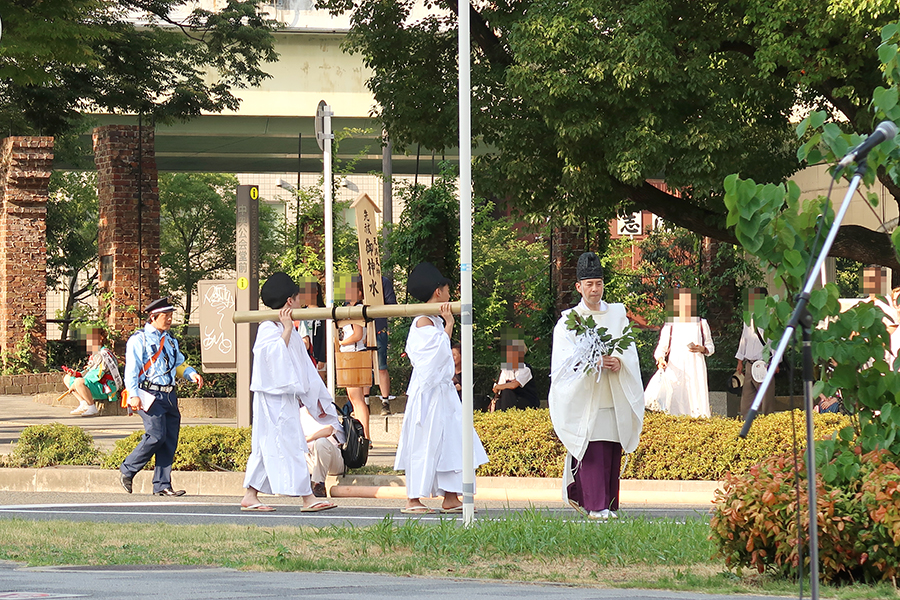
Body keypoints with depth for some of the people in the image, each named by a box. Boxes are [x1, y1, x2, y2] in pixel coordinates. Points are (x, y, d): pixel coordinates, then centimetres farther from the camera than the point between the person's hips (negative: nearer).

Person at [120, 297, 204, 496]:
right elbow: (131, 369, -8)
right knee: (156, 435, -17)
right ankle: (127, 470, 1)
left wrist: (192, 374, 7)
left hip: (169, 396, 7)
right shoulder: (139, 340, -1)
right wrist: (133, 395, -19)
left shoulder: (170, 340, 21)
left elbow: (179, 364, 29)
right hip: (150, 395, -7)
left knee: (170, 441, 2)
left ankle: (162, 485, 6)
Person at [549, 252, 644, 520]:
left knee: (612, 454, 1)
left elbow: (631, 353, 9)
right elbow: (564, 361, -5)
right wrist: (592, 362, -22)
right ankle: (595, 505, -12)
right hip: (584, 397, -3)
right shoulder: (568, 321, 5)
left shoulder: (617, 315, 14)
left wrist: (619, 362, -14)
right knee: (591, 453, -11)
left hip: (614, 396, 3)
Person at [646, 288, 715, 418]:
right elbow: (661, 347, 8)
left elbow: (710, 347, 16)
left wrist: (701, 349, -6)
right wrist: (660, 359, -13)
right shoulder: (670, 325, 10)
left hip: (695, 369, 1)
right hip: (675, 369, -1)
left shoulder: (701, 324, 13)